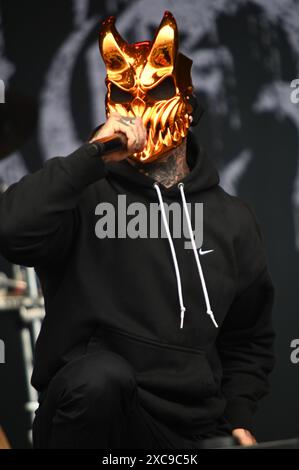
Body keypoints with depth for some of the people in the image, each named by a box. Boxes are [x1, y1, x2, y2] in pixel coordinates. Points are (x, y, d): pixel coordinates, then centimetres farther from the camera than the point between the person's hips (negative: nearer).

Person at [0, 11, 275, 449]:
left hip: (189, 428, 3)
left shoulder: (233, 219, 14)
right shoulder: (86, 195, 2)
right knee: (99, 375, -35)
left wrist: (238, 418, 10)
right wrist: (89, 160, -18)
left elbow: (249, 339, 23)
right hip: (90, 402, -3)